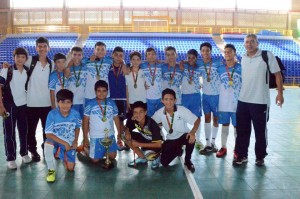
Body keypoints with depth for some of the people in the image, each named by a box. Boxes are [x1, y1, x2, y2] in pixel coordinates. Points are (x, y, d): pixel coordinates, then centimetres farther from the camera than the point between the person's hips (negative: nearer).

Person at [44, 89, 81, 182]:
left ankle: (62, 155, 36)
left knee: (70, 168, 0)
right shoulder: (52, 114, -24)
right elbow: (48, 134, -23)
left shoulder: (75, 114, -17)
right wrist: (64, 143, -26)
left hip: (70, 142, 2)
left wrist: (75, 141, -8)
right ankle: (51, 170, -14)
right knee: (48, 143, -38)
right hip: (56, 140, -2)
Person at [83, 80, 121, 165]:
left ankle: (104, 151, 37)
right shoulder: (90, 104, -10)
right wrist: (85, 138, -5)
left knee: (112, 156, 8)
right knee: (95, 160, 2)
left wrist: (119, 134, 6)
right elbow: (85, 121, -4)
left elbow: (116, 118, 7)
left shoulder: (111, 103, -2)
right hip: (96, 137, -3)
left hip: (110, 136, 3)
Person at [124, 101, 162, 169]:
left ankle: (156, 157, 3)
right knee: (127, 137, -15)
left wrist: (139, 144, -28)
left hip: (154, 144, -6)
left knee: (149, 155, -36)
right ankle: (142, 158, 2)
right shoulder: (132, 120, -18)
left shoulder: (152, 124, -32)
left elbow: (158, 144, -28)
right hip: (145, 139, 6)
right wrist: (127, 133, -26)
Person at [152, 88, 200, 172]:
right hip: (170, 139, 3)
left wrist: (193, 132, -38)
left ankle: (187, 160, -7)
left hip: (183, 136, -2)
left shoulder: (182, 110, -22)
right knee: (164, 162, -11)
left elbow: (197, 120, -20)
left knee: (191, 138, -38)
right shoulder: (160, 113, -14)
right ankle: (177, 150, 24)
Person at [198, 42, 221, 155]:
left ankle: (213, 143, 19)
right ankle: (208, 144, 14)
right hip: (205, 95, 4)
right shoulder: (199, 64, -1)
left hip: (216, 95, -4)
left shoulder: (217, 63, -13)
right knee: (207, 118, 7)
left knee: (215, 119, 7)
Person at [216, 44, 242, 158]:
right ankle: (223, 147, 23)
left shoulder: (241, 68, -5)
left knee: (237, 126, 8)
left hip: (237, 103, -2)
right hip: (223, 103, 2)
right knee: (224, 125, 12)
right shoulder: (220, 68, 2)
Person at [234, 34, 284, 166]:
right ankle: (242, 155, 25)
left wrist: (280, 93, -10)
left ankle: (260, 157, 23)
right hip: (243, 100, 5)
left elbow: (277, 74, -6)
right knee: (242, 130, 11)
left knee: (260, 131, 8)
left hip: (260, 101, -5)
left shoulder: (267, 56, -8)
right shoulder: (243, 58, 7)